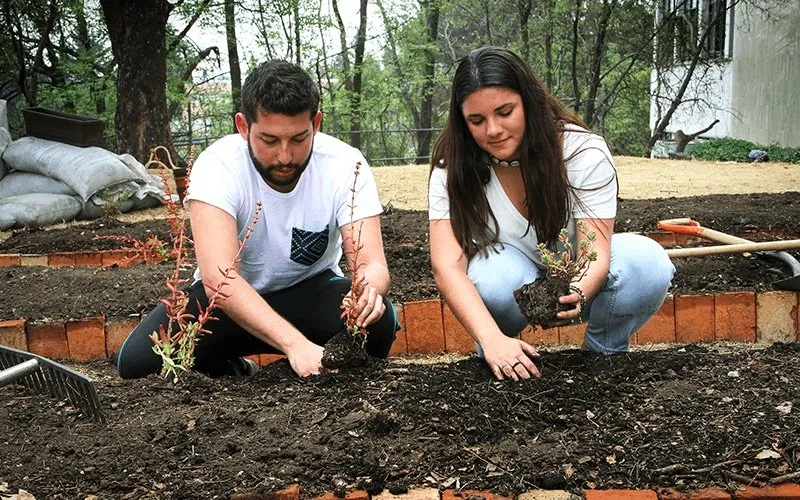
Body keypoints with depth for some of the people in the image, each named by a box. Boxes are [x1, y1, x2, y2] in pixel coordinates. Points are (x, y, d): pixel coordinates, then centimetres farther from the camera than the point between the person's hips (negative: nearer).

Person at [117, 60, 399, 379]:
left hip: (310, 290, 1)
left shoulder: (346, 166, -20)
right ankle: (230, 372, 8)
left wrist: (369, 289, -51)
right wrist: (294, 343, -50)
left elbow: (373, 265, -24)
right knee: (137, 361, -23)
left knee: (379, 322, -30)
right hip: (233, 296, 0)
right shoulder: (218, 166, -26)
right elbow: (217, 275, -37)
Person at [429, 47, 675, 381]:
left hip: (578, 278, 1)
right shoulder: (452, 166, -20)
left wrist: (578, 294, -51)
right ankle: (494, 356, -5)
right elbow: (447, 266, -29)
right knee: (493, 275, -37)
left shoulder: (584, 152, -21)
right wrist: (492, 339, -46)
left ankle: (605, 353, -2)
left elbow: (596, 253, -26)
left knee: (648, 263, -30)